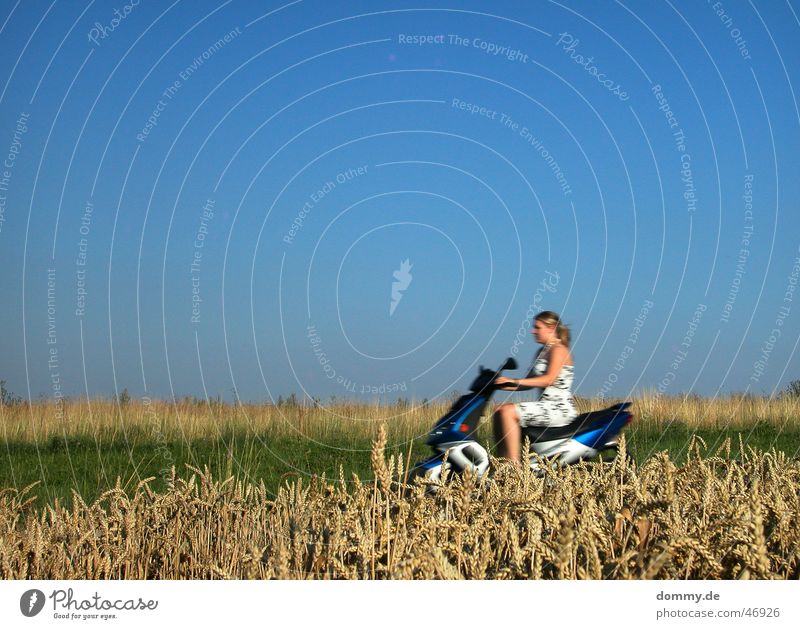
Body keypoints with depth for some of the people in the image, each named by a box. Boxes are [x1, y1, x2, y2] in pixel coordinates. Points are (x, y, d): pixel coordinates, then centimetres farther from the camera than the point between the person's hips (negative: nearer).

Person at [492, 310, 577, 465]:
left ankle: (514, 463, -28)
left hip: (559, 409, -10)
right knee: (500, 411, 5)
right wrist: (505, 386, 2)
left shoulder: (558, 350, -9)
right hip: (546, 405, 10)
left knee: (508, 412, -23)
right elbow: (530, 382, 19)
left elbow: (549, 379, -23)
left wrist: (514, 381, -27)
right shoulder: (542, 351, 19)